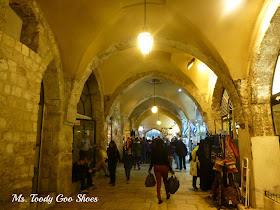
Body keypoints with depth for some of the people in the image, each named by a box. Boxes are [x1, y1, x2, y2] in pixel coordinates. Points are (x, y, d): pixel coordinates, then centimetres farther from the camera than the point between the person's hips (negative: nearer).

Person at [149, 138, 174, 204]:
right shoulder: (164, 150, -10)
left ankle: (159, 199, 7)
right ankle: (167, 194, 37)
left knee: (158, 182, 7)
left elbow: (152, 160, 2)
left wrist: (150, 169, 13)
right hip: (164, 166, -2)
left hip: (156, 167, 2)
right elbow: (166, 160, -12)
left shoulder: (153, 150, -1)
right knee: (165, 181, 18)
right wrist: (171, 169, -7)